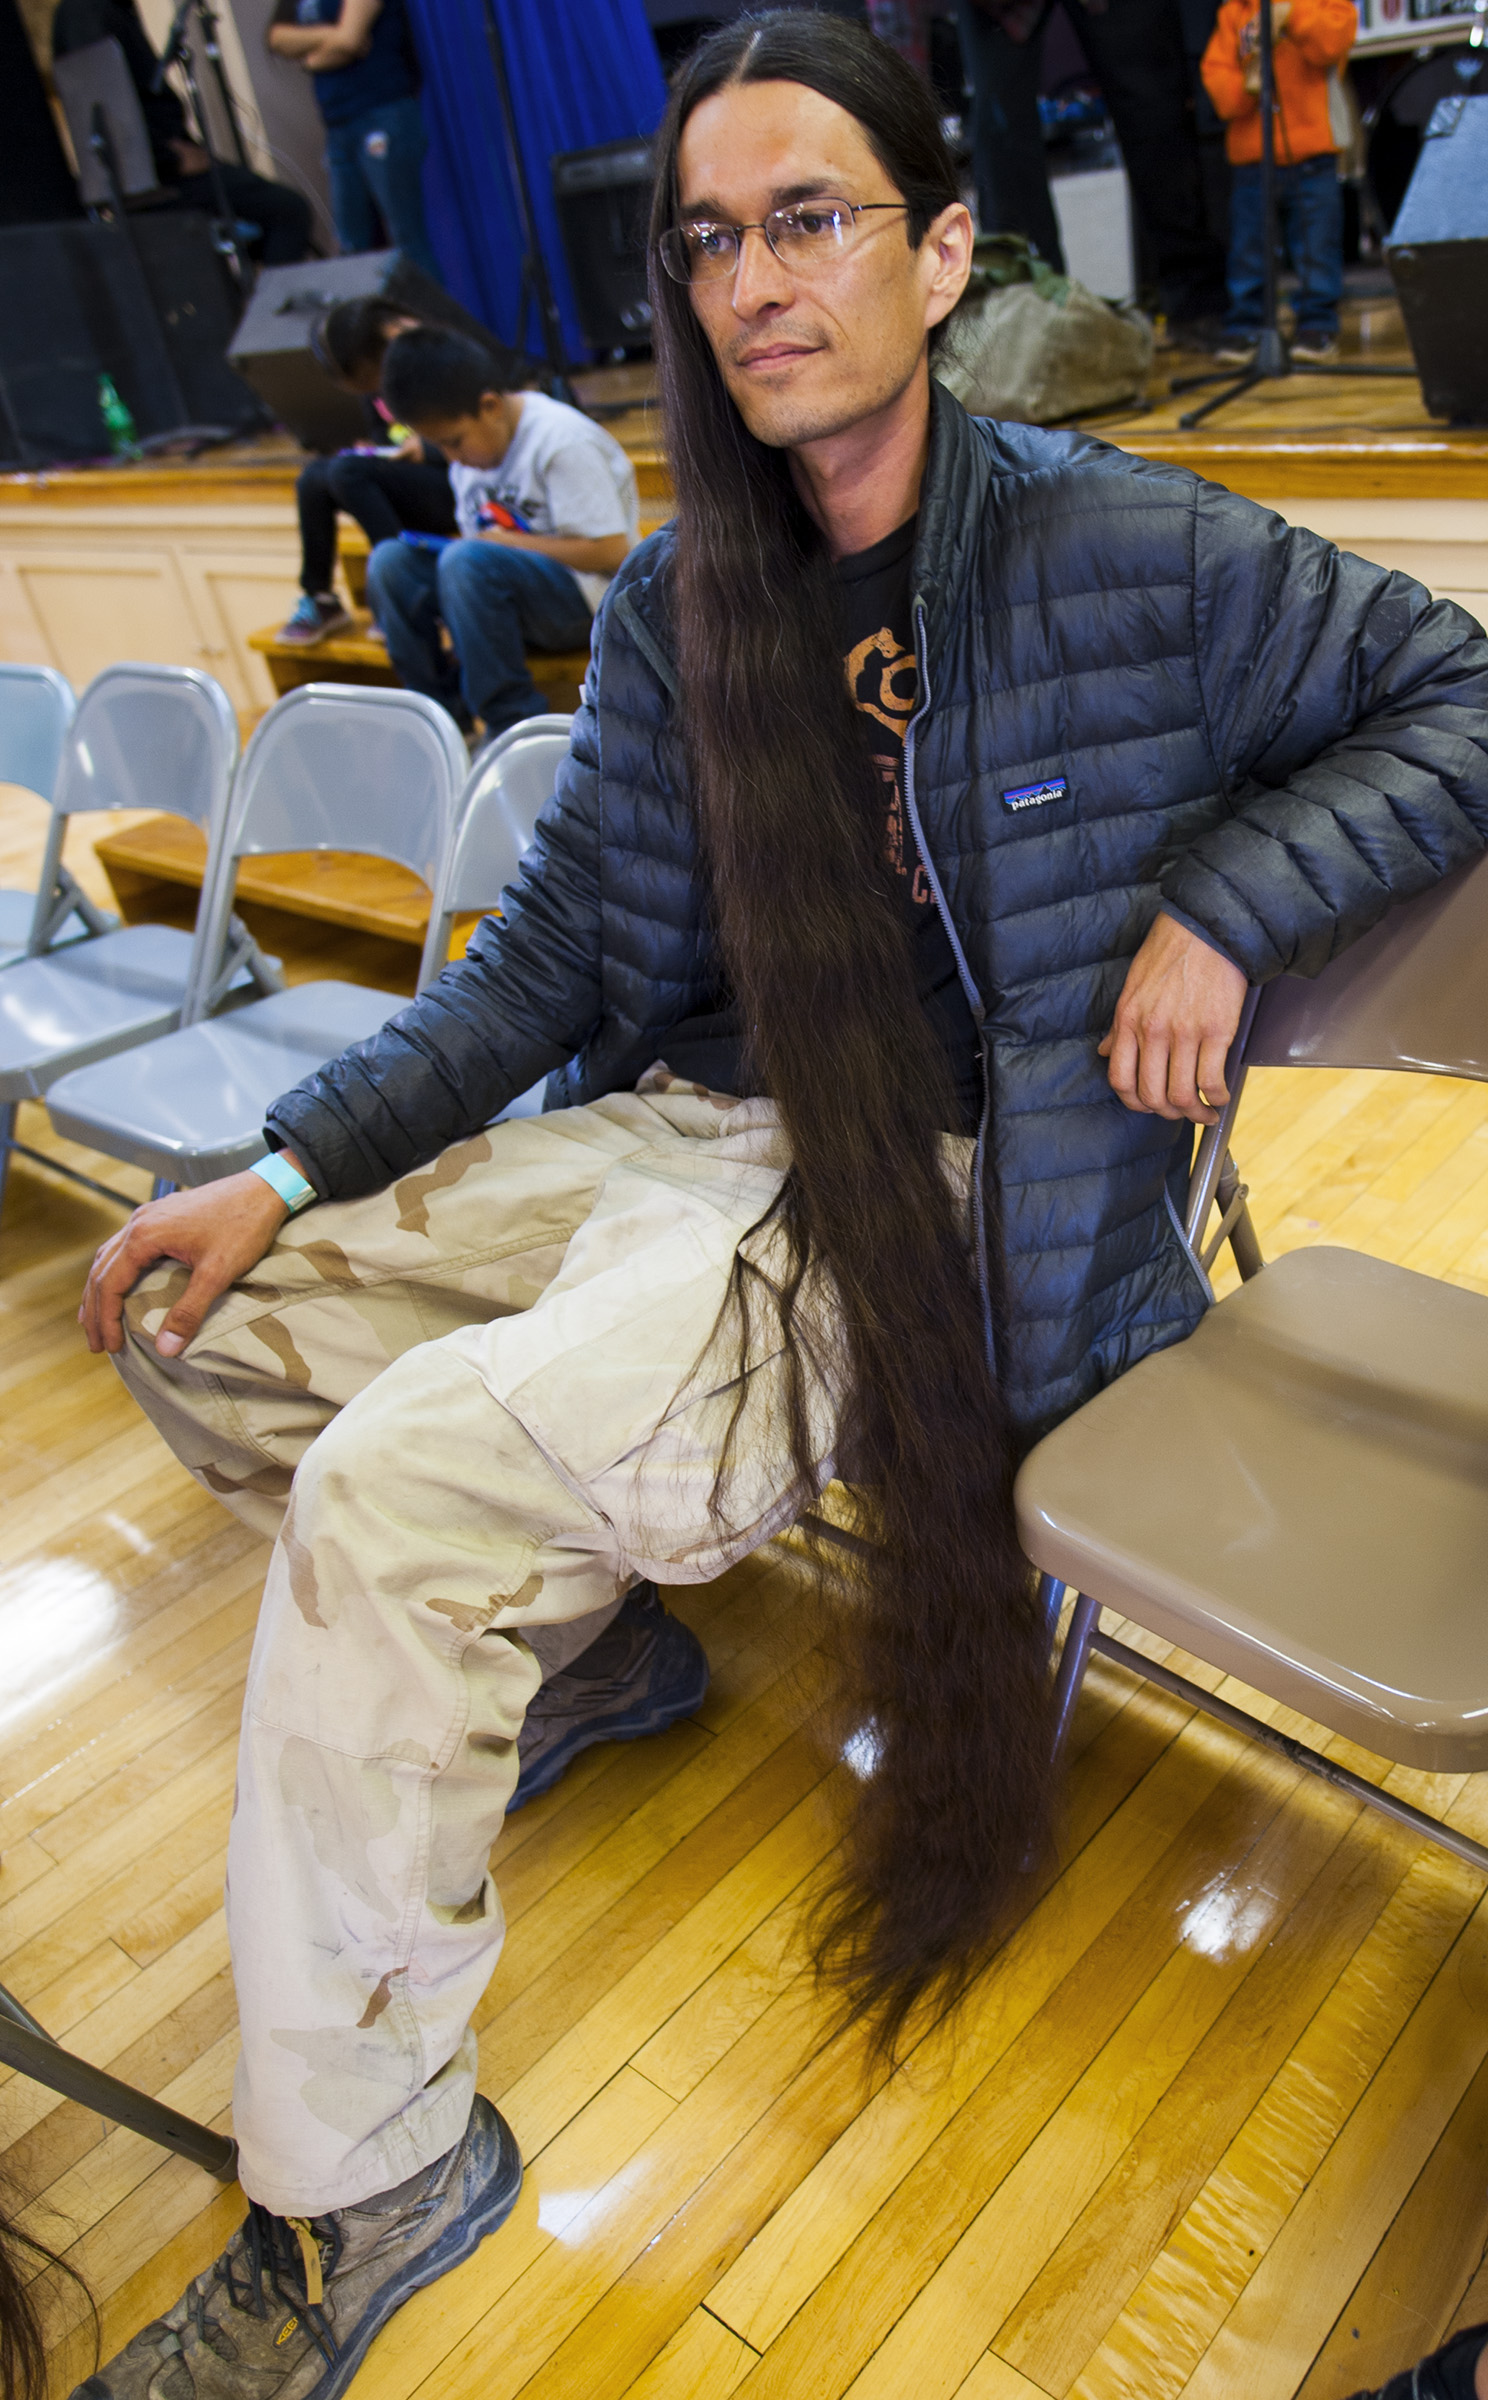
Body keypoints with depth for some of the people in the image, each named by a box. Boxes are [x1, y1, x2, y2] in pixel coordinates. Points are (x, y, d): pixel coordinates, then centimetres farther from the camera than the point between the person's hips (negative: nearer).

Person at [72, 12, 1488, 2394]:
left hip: (940, 1188, -6)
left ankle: (359, 2182, -2)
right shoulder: (676, 608, 8)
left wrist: (1220, 903, -13)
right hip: (693, 1121, 7)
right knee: (201, 1319, 2)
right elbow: (550, 952, 7)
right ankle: (569, 1617, 21)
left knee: (400, 1486, -25)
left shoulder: (1122, 550, -5)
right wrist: (290, 1167, -3)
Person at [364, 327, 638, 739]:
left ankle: (516, 725, -23)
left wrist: (509, 542, -16)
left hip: (589, 600, -8)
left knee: (466, 563, -33)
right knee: (391, 560, -10)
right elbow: (481, 545, 17)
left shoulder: (561, 440, -15)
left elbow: (612, 551, -20)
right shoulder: (469, 455, 10)